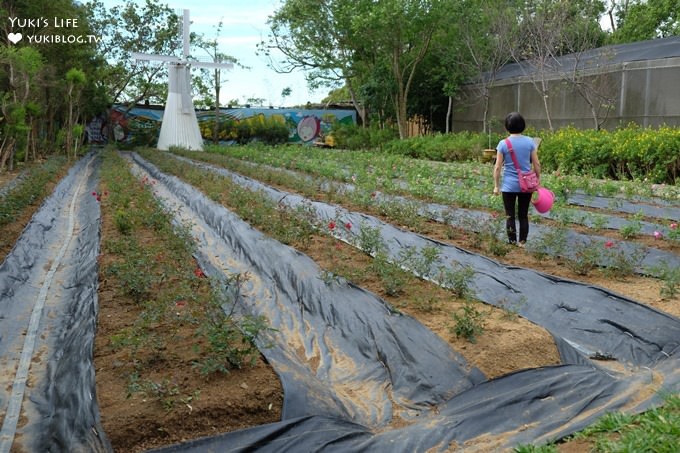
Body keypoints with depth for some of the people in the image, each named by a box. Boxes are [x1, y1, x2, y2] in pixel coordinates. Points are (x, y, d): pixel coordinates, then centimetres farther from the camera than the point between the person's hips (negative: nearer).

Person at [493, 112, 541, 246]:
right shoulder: (530, 141, -2)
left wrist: (496, 186, 2)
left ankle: (512, 242, 7)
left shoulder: (503, 143, -7)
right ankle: (522, 242, 16)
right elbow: (536, 164, 1)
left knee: (510, 215, 7)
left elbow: (498, 167, -6)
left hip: (509, 186, -2)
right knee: (523, 215, 12)